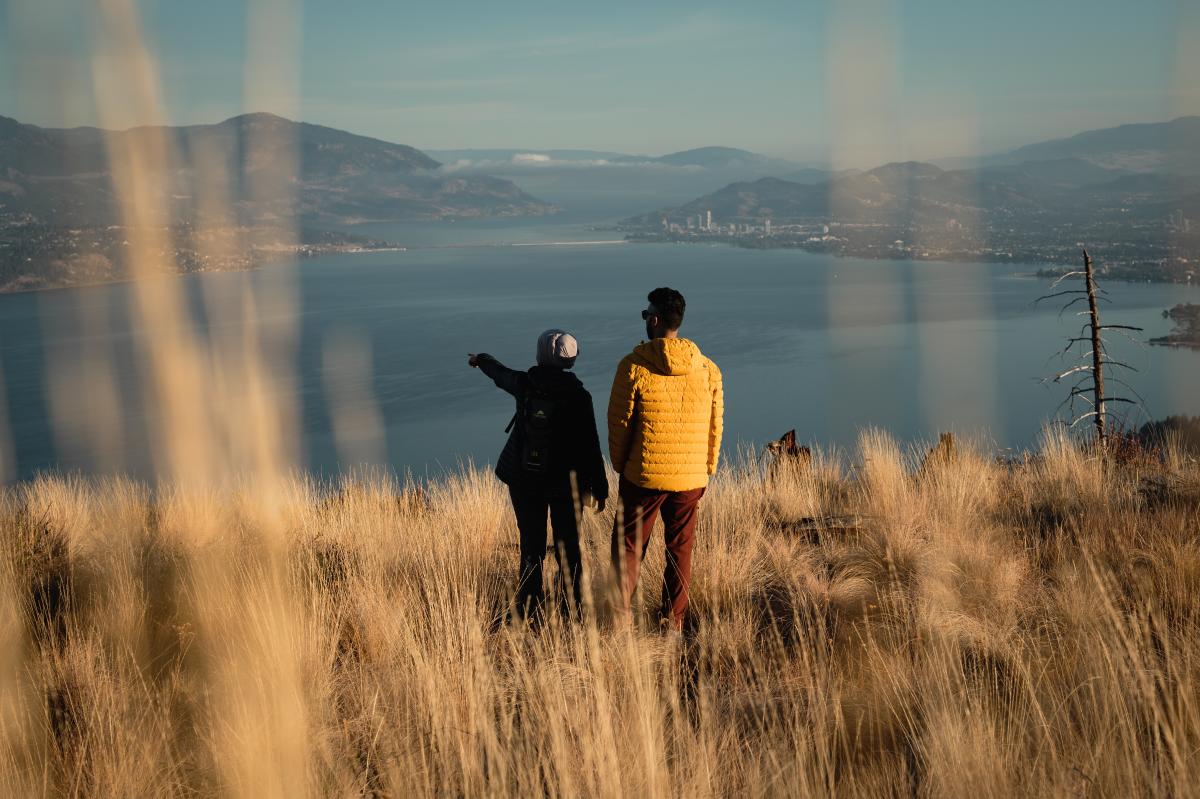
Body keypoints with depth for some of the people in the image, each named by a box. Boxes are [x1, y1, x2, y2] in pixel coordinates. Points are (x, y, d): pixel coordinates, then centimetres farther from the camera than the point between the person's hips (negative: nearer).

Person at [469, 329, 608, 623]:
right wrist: (600, 489, -4)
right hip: (565, 481, -2)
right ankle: (572, 613, 11)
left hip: (525, 480, 2)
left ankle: (529, 614, 11)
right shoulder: (578, 396, -13)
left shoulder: (524, 384, -6)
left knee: (531, 548, 9)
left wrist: (481, 359, 41)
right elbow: (590, 447, -12)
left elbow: (500, 373, 18)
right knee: (568, 548, 8)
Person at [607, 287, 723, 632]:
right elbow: (714, 427, 6)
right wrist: (706, 473, 17)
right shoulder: (708, 369, 0)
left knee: (628, 549, 8)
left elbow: (619, 422, -5)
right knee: (680, 551, 13)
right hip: (690, 479, 3)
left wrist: (620, 466, 9)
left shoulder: (634, 366, -11)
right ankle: (673, 623, 17)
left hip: (643, 476, -3)